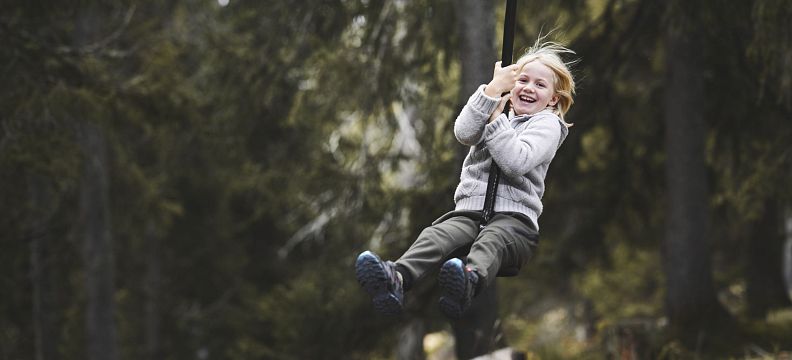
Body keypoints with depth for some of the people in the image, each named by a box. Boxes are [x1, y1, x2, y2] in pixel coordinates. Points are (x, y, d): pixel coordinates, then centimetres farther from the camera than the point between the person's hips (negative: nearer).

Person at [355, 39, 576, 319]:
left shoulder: (547, 124, 11)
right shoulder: (494, 113, 26)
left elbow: (515, 162, -10)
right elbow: (464, 133, 0)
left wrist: (496, 119, -3)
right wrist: (493, 89, -5)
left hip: (514, 217, -4)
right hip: (469, 211, 4)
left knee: (491, 241, -40)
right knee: (438, 235, -30)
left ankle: (470, 282, -74)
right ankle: (396, 279, -59)